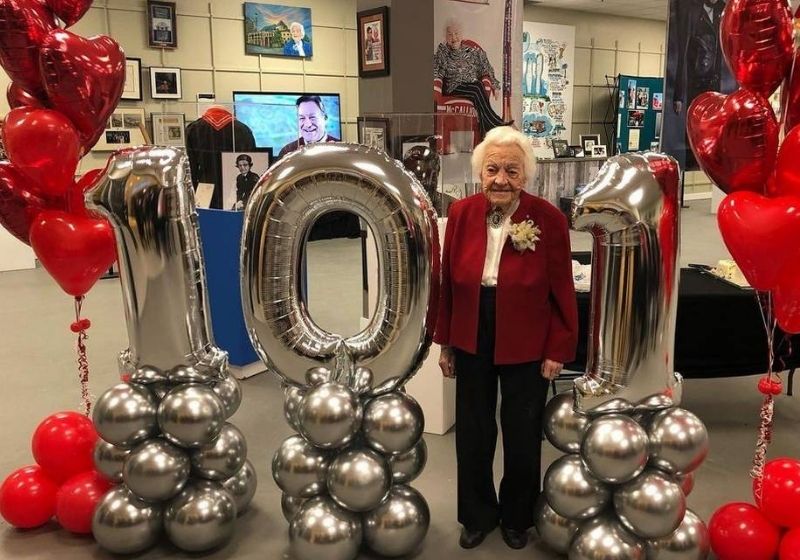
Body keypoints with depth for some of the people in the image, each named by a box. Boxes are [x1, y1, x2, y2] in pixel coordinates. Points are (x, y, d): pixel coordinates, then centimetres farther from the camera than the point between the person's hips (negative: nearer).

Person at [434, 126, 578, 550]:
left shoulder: (548, 219, -14)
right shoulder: (461, 213, -6)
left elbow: (561, 292, -9)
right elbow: (448, 283, 1)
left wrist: (558, 351, -8)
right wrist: (445, 342, 4)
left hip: (526, 347, -2)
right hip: (471, 343, 2)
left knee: (522, 436, 15)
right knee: (472, 433, 15)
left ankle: (517, 518, 40)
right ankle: (477, 514, 38)